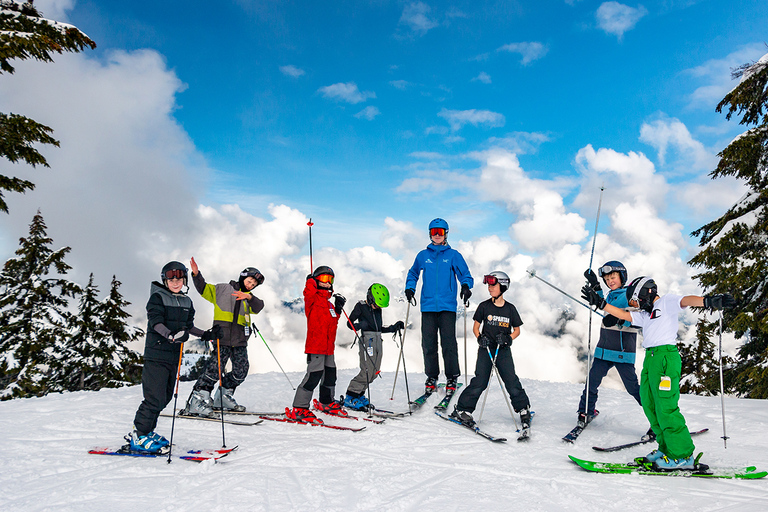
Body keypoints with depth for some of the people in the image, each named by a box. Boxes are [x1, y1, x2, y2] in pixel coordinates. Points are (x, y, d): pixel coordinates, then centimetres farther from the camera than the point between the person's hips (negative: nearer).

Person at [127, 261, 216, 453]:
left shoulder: (186, 301, 15)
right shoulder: (157, 297, -5)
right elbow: (156, 322, -18)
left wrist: (205, 334, 12)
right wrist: (170, 335, -34)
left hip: (174, 354, 7)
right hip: (156, 353, -7)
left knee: (165, 396, 11)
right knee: (155, 398, -10)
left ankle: (143, 431, 25)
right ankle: (139, 437, 2)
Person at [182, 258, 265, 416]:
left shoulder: (250, 299, 21)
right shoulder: (222, 289, 12)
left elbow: (258, 307, 2)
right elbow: (204, 289, 6)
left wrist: (249, 297, -18)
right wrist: (197, 275, -10)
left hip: (240, 339, 5)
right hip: (223, 335, -5)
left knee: (241, 370, 4)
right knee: (216, 366, -16)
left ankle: (224, 397, 22)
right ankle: (197, 401, -13)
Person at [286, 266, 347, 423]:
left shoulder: (329, 303, 19)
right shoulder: (313, 298, -6)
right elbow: (309, 292, -30)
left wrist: (338, 309, 12)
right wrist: (311, 281, -31)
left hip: (328, 346, 9)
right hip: (316, 345, -9)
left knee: (330, 374, 20)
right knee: (313, 375, -15)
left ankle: (327, 403, 39)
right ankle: (299, 409, -8)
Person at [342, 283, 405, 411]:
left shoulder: (378, 309, 18)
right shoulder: (361, 306, -3)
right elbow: (349, 323, -4)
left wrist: (393, 328, 16)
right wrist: (359, 326, -24)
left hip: (378, 340, 8)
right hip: (367, 339, -8)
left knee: (375, 371, 6)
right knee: (367, 371, -13)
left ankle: (358, 395, 19)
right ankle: (349, 398, -5)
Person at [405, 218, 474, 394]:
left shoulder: (453, 255, 7)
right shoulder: (423, 255, 13)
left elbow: (465, 274, 6)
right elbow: (413, 273, 24)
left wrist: (466, 286, -15)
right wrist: (410, 288, 7)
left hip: (447, 306, -2)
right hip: (428, 306, 2)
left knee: (449, 343, -6)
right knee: (428, 343, 3)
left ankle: (452, 378, 4)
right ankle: (431, 377, 15)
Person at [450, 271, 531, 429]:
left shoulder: (510, 308, 1)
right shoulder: (484, 306, 0)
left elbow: (517, 330, 9)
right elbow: (475, 327, 7)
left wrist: (507, 338, -10)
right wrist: (480, 338, -12)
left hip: (503, 350, 1)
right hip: (486, 349, -1)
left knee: (511, 381, -6)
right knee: (479, 382, -8)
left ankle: (524, 409, 15)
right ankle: (462, 409, 3)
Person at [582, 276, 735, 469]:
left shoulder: (667, 302, 4)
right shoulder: (645, 315, 26)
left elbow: (686, 301, -14)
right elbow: (623, 315, 30)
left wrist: (708, 301, -34)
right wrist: (598, 302, 27)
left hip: (665, 357, -9)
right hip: (650, 358, 9)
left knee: (665, 408, -11)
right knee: (650, 406, 8)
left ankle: (683, 455, -4)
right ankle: (666, 449, 15)